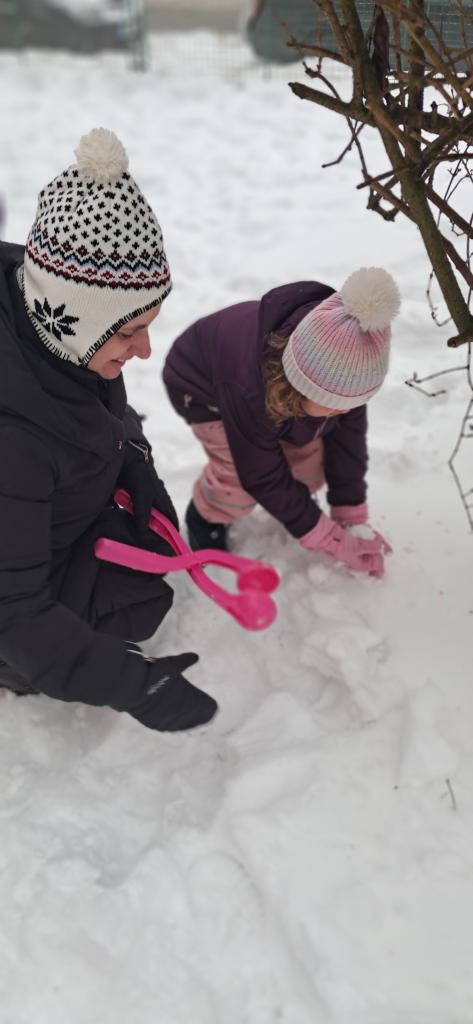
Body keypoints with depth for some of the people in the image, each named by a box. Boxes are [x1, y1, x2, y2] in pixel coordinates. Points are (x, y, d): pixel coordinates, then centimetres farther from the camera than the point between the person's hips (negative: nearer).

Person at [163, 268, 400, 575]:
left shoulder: (343, 368, -32)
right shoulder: (249, 388, -46)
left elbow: (348, 437, -18)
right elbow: (263, 475, -34)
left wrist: (352, 516, -14)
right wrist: (329, 538, -28)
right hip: (202, 387, -5)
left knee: (312, 459, -10)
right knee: (242, 480, -25)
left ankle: (295, 496, 24)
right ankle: (206, 517, 7)